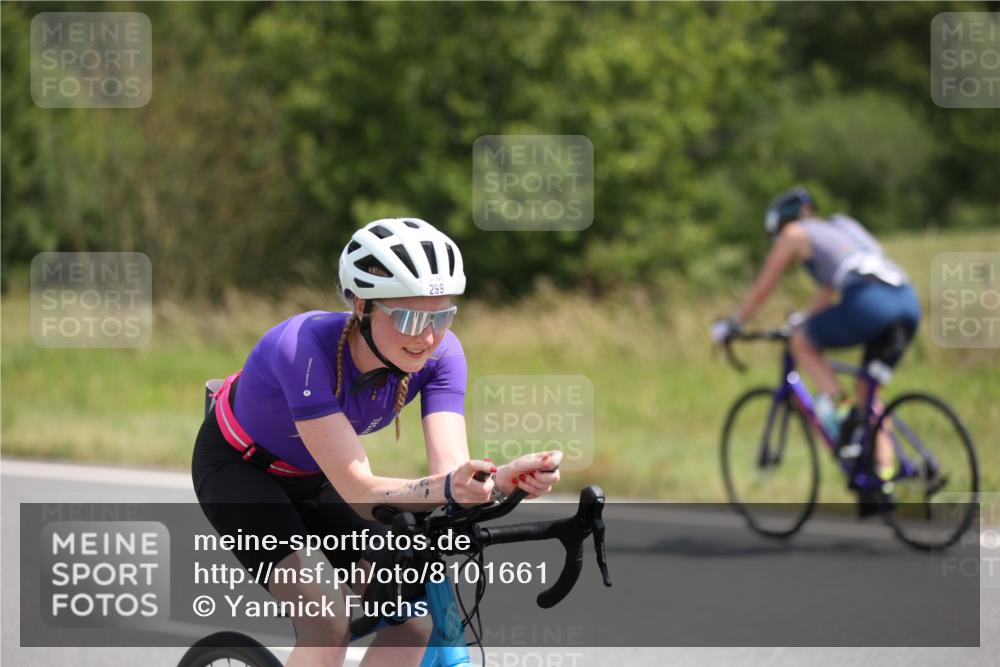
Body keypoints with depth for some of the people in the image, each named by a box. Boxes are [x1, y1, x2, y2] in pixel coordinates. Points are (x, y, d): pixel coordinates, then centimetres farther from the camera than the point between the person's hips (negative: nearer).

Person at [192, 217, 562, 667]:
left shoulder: (439, 353, -24)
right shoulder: (304, 347, -39)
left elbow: (452, 470, -31)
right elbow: (360, 492, -42)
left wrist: (505, 479, -54)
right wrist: (447, 490, -61)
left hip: (314, 479, 6)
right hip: (239, 468, -6)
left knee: (412, 621, -11)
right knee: (328, 625, -25)